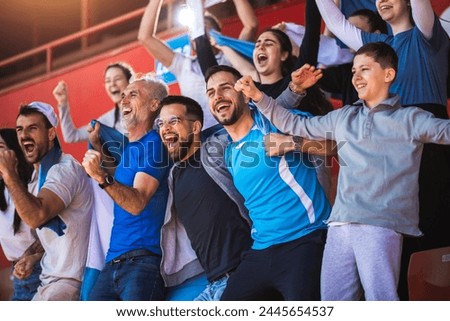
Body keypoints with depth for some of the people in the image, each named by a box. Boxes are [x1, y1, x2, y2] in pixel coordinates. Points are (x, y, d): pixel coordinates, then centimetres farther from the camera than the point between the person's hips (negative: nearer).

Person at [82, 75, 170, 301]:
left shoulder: (153, 143, -5)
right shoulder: (129, 147, 20)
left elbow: (137, 203, -15)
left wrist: (101, 176, -29)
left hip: (142, 260, -8)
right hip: (113, 262, 8)